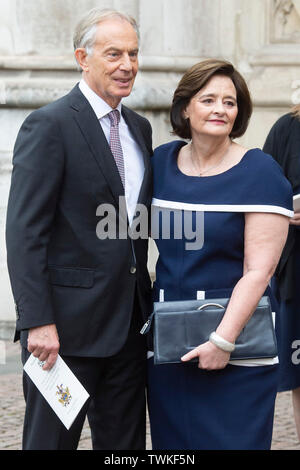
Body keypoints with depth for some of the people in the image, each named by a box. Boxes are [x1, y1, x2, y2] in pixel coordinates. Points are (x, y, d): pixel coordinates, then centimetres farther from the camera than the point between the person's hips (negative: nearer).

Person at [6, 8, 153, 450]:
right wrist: (37, 321, -20)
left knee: (124, 442, 14)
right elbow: (24, 232, -16)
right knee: (51, 439, 3)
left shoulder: (139, 127, 13)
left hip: (129, 323, 7)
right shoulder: (49, 126, -11)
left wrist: (146, 301, 12)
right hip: (67, 324, -7)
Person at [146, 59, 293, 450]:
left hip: (236, 347, -4)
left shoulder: (260, 172, -8)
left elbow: (258, 270, -13)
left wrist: (224, 339, -19)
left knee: (232, 439, -1)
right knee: (172, 441, 10)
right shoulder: (161, 162, 7)